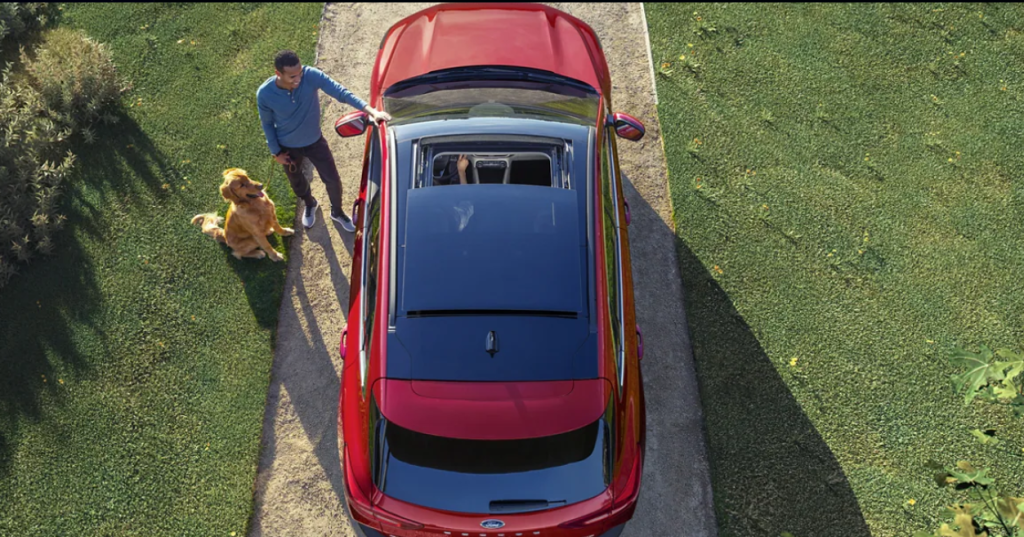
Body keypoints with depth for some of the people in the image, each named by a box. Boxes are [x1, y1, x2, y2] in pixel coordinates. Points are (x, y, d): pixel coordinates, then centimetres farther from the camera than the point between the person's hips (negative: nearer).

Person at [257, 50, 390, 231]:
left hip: (315, 141, 0)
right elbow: (267, 124, -10)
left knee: (333, 180, 10)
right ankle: (310, 205, 59)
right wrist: (276, 152, -4)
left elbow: (341, 92, -36)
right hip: (288, 147, 0)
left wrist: (372, 111, -47)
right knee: (296, 181, 24)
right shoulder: (264, 94, -28)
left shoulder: (311, 75, -30)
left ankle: (337, 212, 43)